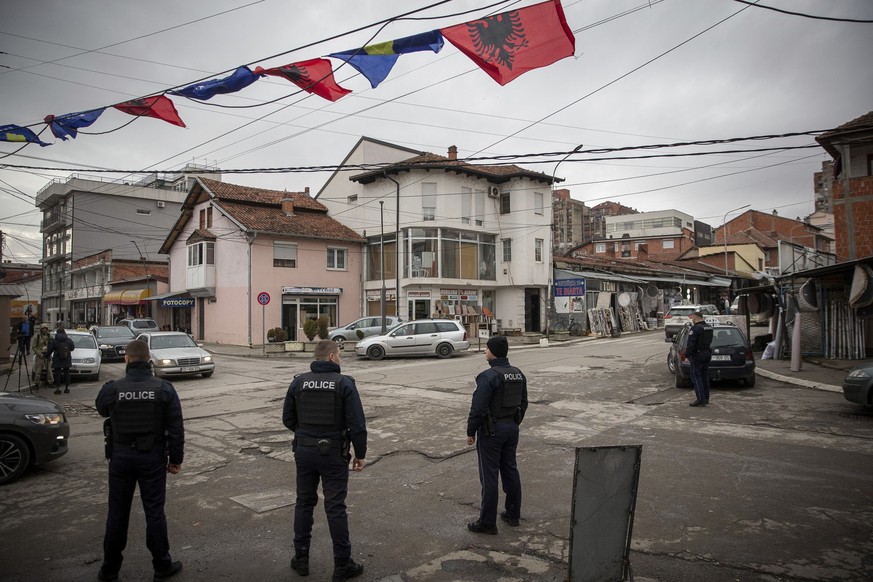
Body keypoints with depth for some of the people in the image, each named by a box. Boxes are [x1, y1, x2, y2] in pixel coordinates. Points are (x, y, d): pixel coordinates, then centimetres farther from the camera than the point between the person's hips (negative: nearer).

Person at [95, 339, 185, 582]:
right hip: (153, 458, -1)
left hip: (121, 457, 1)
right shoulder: (164, 389, -11)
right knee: (154, 512, 8)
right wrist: (176, 459, 2)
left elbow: (101, 409, 14)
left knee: (117, 513, 15)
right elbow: (176, 428, -8)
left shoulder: (112, 389, -11)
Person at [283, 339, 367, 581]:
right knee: (336, 508, 4)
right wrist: (360, 454, -3)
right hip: (333, 454, -3)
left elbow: (288, 419, 6)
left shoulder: (298, 382, -1)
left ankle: (301, 558, 27)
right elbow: (357, 424, -14)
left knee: (304, 504, 17)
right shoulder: (344, 383, -13)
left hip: (304, 451, 4)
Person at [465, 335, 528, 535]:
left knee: (489, 475, 0)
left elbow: (478, 408, -21)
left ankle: (487, 522, 8)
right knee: (510, 470, 17)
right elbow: (523, 404, 13)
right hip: (512, 428, 8)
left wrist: (471, 432, -10)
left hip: (491, 430, -8)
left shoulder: (489, 376, -20)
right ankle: (513, 514, 28)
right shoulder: (518, 374, 5)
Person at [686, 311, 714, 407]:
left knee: (696, 377, -4)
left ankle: (700, 399, -8)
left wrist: (687, 355, -14)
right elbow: (709, 341, 17)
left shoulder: (695, 328, -18)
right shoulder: (709, 327, 10)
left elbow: (690, 344, -20)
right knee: (705, 376, 14)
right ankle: (706, 398, 20)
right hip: (707, 354, 9)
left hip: (697, 355, -8)